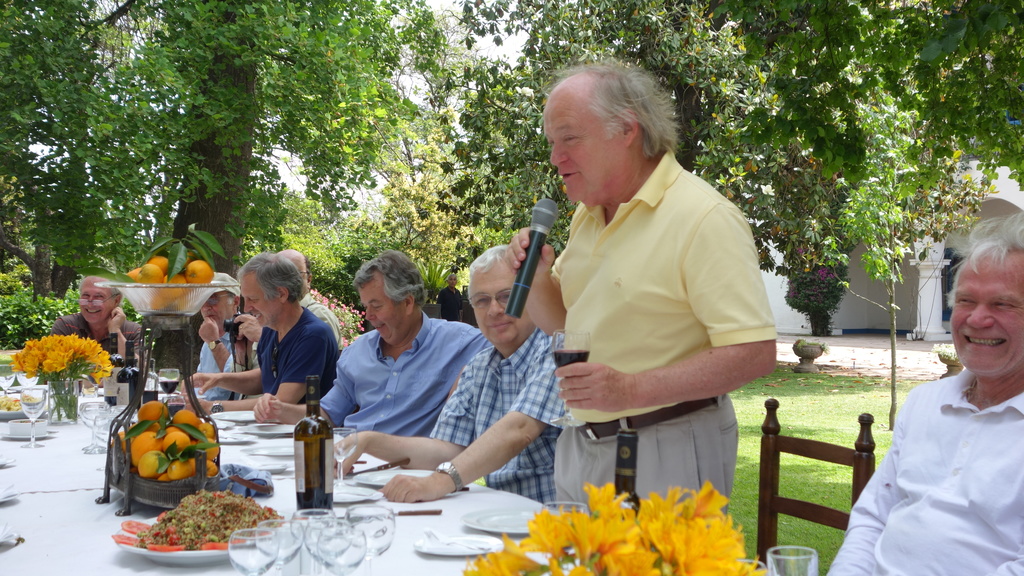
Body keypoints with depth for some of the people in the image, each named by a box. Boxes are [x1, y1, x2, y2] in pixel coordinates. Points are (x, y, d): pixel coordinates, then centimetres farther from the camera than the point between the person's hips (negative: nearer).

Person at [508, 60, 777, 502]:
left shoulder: (704, 218, -17)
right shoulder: (587, 214, 9)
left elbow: (755, 353, -23)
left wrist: (631, 390, -28)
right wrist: (536, 278, -3)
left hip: (667, 456, -7)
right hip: (582, 446, 8)